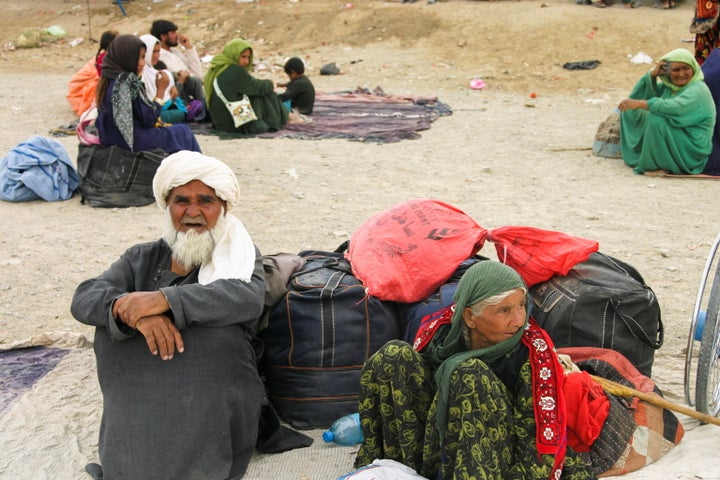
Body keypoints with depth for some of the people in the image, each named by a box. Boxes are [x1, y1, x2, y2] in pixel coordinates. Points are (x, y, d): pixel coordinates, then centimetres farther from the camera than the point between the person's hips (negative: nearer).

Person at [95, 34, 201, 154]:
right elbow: (149, 119, -17)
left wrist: (155, 121, 9)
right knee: (183, 131, 10)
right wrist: (161, 90, -11)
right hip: (133, 140, -9)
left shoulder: (108, 79, 4)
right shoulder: (128, 82, -22)